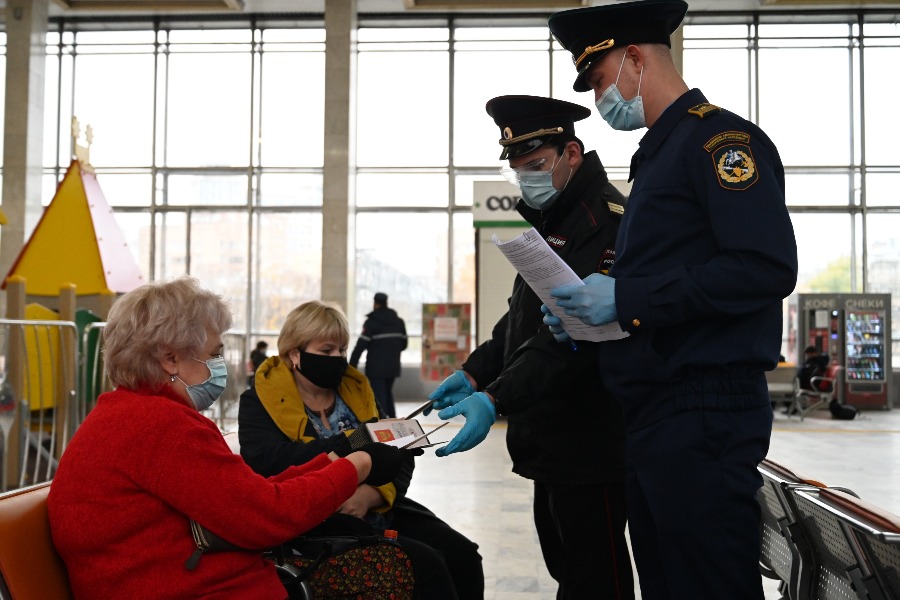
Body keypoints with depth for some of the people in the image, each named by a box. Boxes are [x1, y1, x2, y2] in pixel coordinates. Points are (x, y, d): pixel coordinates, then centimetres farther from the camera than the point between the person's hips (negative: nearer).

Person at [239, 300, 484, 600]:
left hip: (380, 515, 6)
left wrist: (371, 494, -15)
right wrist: (351, 443, -23)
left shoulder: (355, 390, 14)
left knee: (462, 554, -13)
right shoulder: (260, 402, 0)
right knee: (425, 564, -24)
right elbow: (270, 463, -20)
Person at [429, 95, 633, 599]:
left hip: (590, 444, -10)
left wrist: (495, 399, -31)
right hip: (552, 443, 10)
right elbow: (523, 318, 19)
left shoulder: (606, 218, -16)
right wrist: (474, 373, 7)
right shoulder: (552, 221, 16)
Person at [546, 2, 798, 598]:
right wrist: (592, 312, 7)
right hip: (652, 417, 10)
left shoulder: (721, 136, -9)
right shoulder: (656, 154, 20)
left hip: (704, 418, -10)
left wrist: (627, 297, -20)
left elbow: (767, 268, -22)